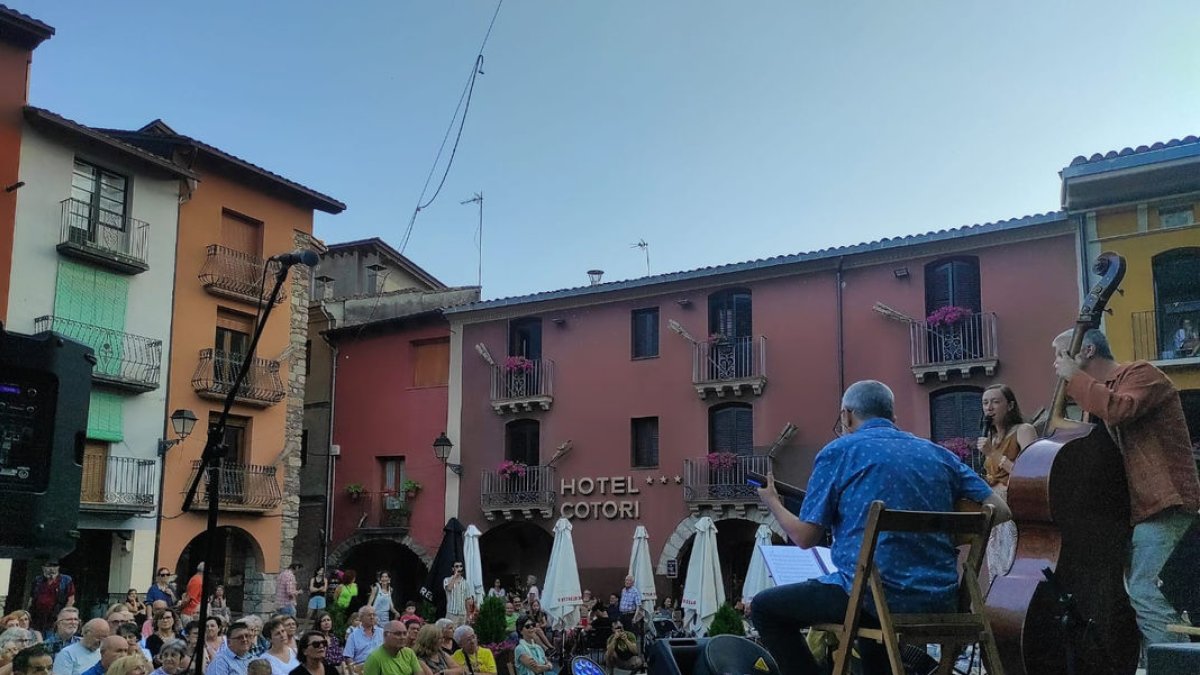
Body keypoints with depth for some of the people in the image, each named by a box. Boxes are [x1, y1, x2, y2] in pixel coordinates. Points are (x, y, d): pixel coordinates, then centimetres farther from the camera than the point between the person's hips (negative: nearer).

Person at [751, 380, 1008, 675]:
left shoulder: (838, 452, -1)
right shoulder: (938, 454, 12)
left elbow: (806, 537, -3)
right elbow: (999, 510, 8)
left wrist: (772, 503, 16)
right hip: (940, 598, 6)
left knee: (765, 607, 13)